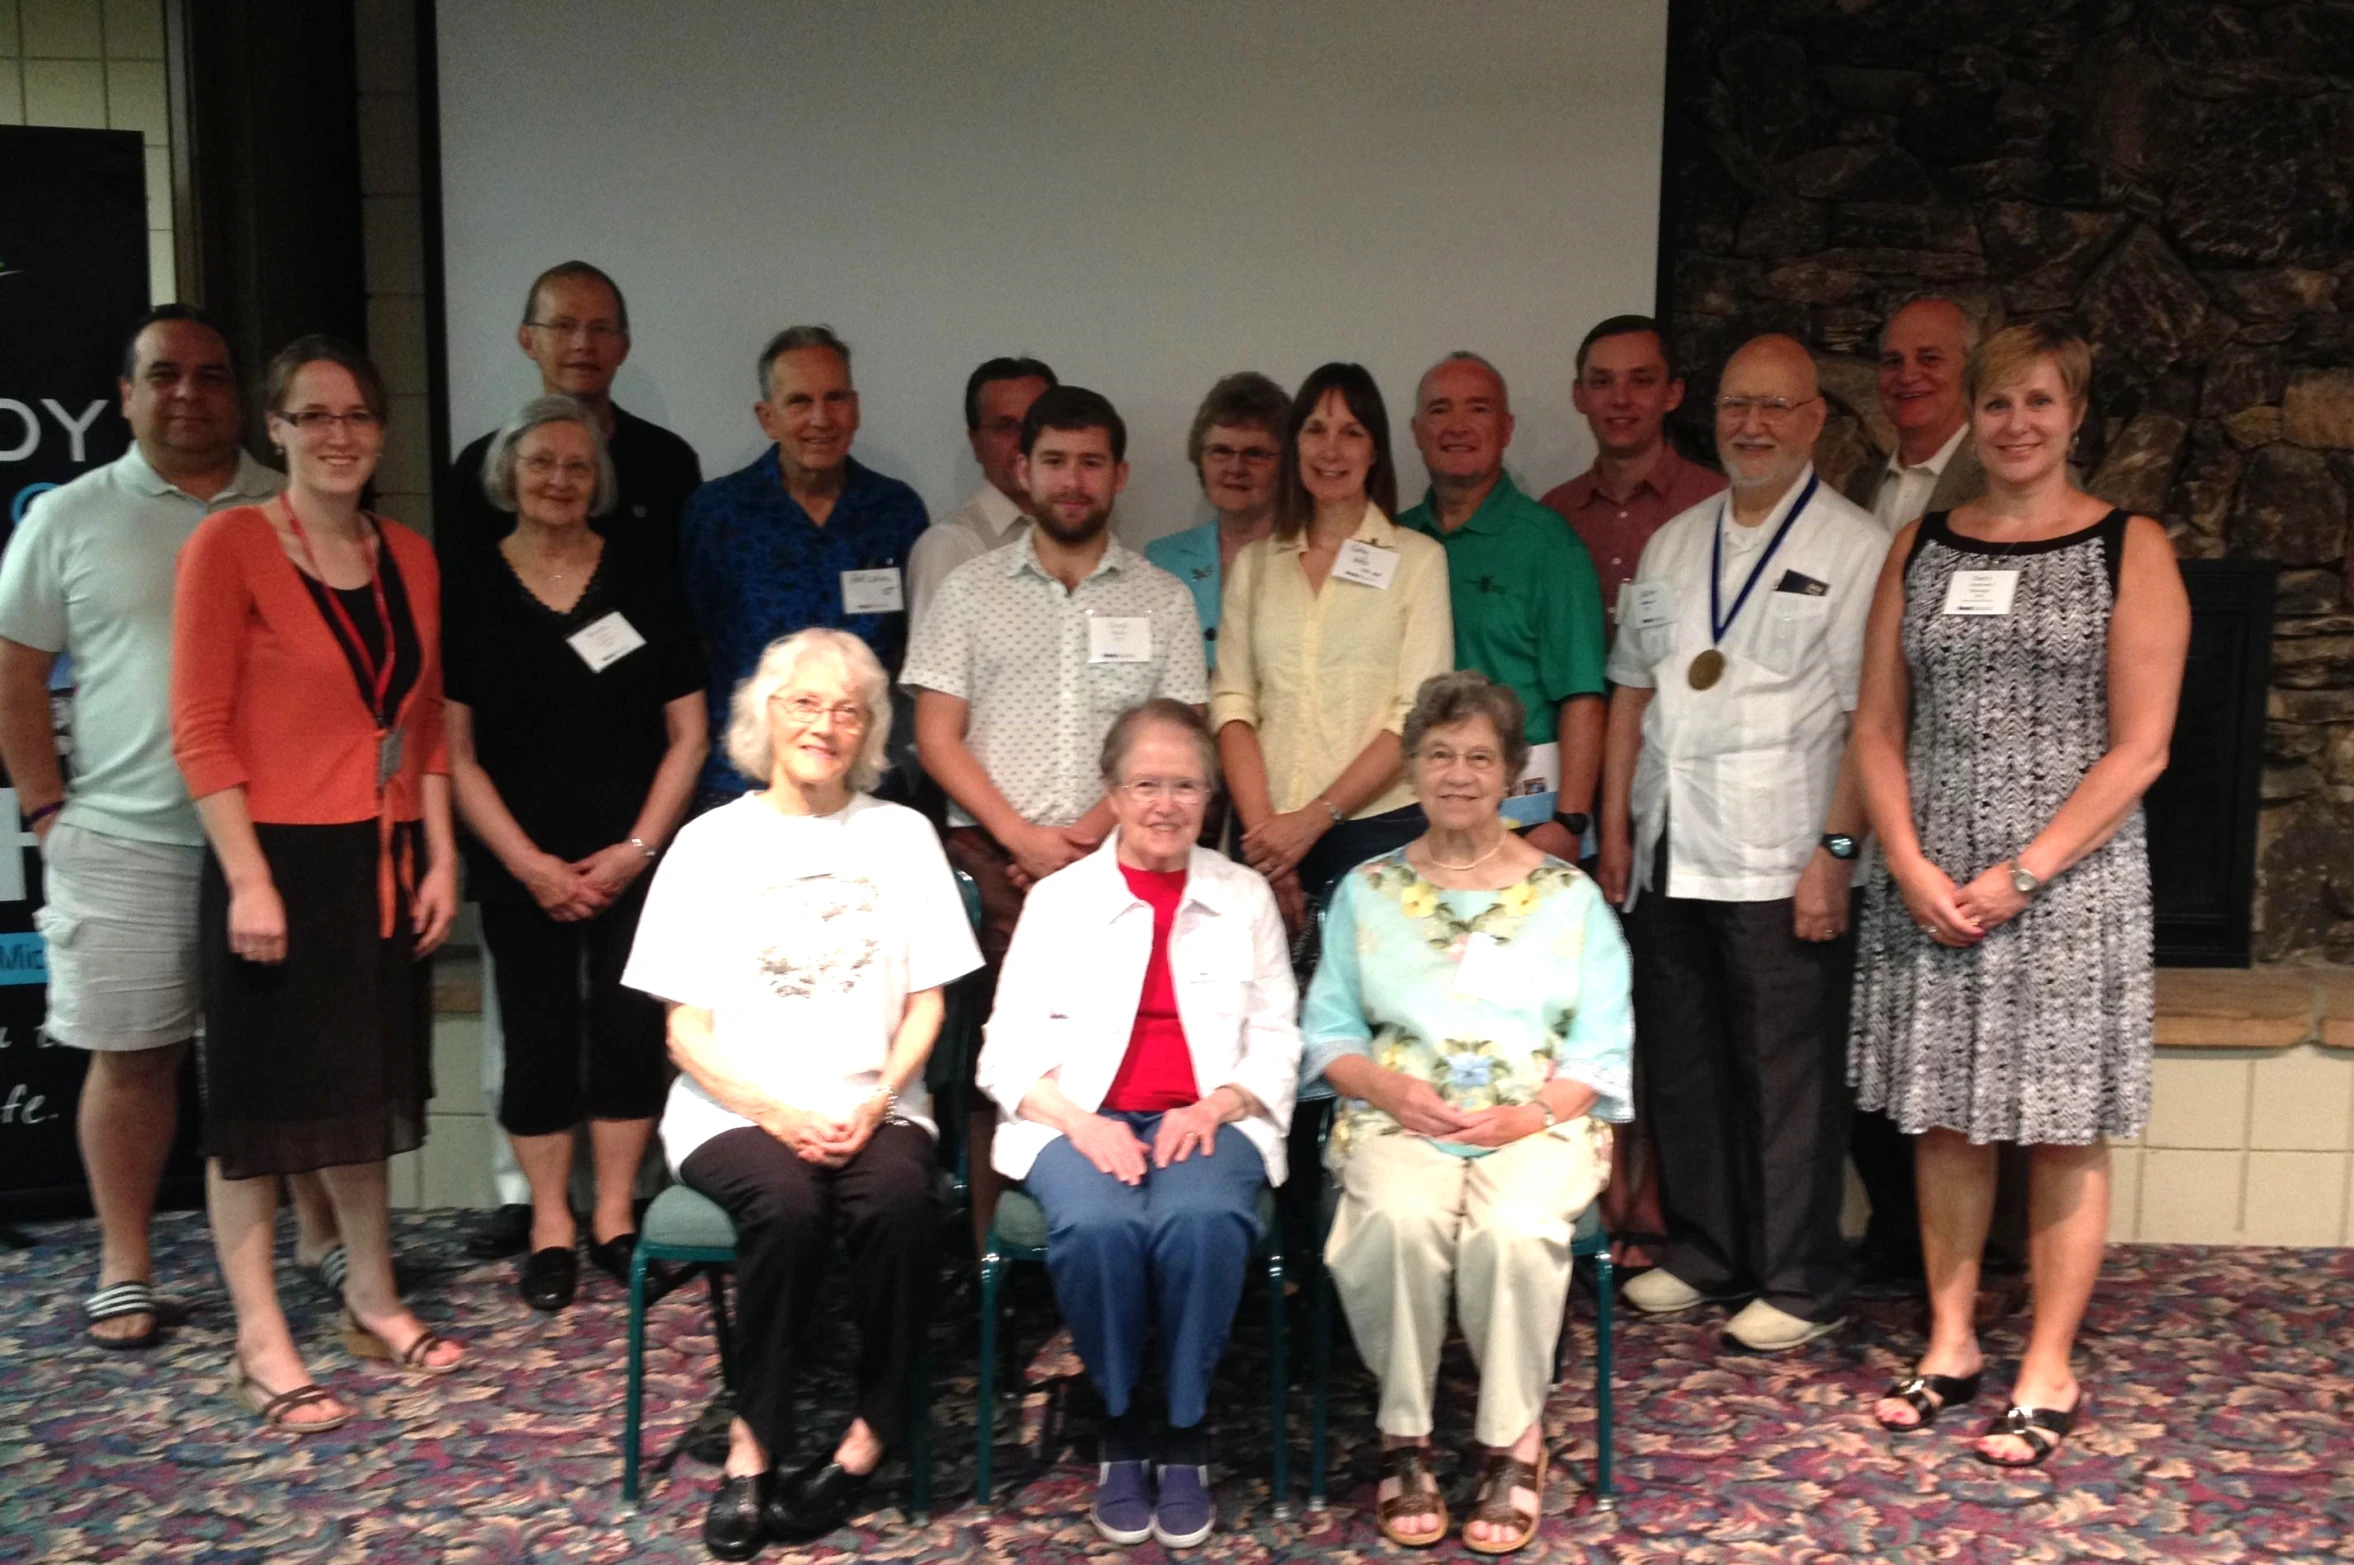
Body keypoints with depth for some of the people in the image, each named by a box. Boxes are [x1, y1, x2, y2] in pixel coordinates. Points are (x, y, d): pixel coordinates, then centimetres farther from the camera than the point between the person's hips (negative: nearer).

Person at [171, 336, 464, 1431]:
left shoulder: (409, 558, 9)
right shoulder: (229, 544, -9)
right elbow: (200, 732, -12)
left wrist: (441, 857, 7)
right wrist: (249, 880, -17)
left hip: (383, 863, 6)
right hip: (279, 858, -6)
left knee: (364, 1086, 17)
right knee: (256, 1096, 4)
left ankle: (372, 1299, 32)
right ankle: (261, 1345, 15)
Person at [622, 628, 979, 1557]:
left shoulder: (902, 836, 9)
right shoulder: (711, 842, 4)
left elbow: (925, 1004, 7)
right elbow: (687, 1030, 1)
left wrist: (877, 1099, -11)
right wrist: (776, 1110, -15)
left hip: (872, 1108, 1)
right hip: (736, 1111, -1)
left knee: (900, 1199, -30)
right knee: (787, 1204, -32)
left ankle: (873, 1431, -13)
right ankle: (754, 1439, -14)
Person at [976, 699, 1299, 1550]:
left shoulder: (1246, 896, 15)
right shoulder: (1058, 898, 10)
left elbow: (1276, 1041, 10)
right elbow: (1009, 1049, 4)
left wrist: (1214, 1108, -11)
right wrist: (1079, 1122, -15)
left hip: (1208, 1118, 1)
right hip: (1082, 1120, 0)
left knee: (1202, 1219, -34)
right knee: (1097, 1226, -34)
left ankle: (1184, 1433, -11)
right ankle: (1120, 1429, -8)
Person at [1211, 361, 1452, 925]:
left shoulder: (1418, 559, 2)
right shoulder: (1254, 564, 10)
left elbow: (1418, 715, -6)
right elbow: (1231, 703, 3)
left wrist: (1315, 818, -12)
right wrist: (1261, 826, -10)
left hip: (1380, 828, -2)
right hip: (1269, 834, 2)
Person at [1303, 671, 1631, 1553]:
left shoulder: (1569, 896, 12)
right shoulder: (1366, 891, 14)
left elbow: (1603, 1048, 5)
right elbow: (1327, 1033, 9)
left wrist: (1532, 1113, -13)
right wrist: (1388, 1088, -11)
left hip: (1537, 1121, 0)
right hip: (1399, 1117, 1)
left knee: (1515, 1231, -33)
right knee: (1400, 1219, -33)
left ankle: (1513, 1443, -10)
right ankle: (1404, 1438, -12)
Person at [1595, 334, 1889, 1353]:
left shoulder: (1853, 548, -3)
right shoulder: (1673, 544, 15)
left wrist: (1836, 852, -15)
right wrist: (1615, 828, 11)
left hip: (1781, 865, -6)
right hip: (1667, 858, 6)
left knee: (1789, 1079, 2)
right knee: (1681, 1069, 13)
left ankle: (1801, 1286, 15)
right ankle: (1703, 1254, 28)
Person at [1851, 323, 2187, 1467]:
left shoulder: (2129, 549, -1)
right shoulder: (1920, 548, 9)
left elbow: (2140, 748, -7)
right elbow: (1877, 728, 7)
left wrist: (2022, 875, -14)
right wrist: (1911, 864, -7)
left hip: (2067, 886, -3)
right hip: (1928, 886, 3)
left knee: (2061, 1132, 5)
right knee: (1945, 1120, 10)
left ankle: (2048, 1374, 18)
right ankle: (1950, 1348, 25)